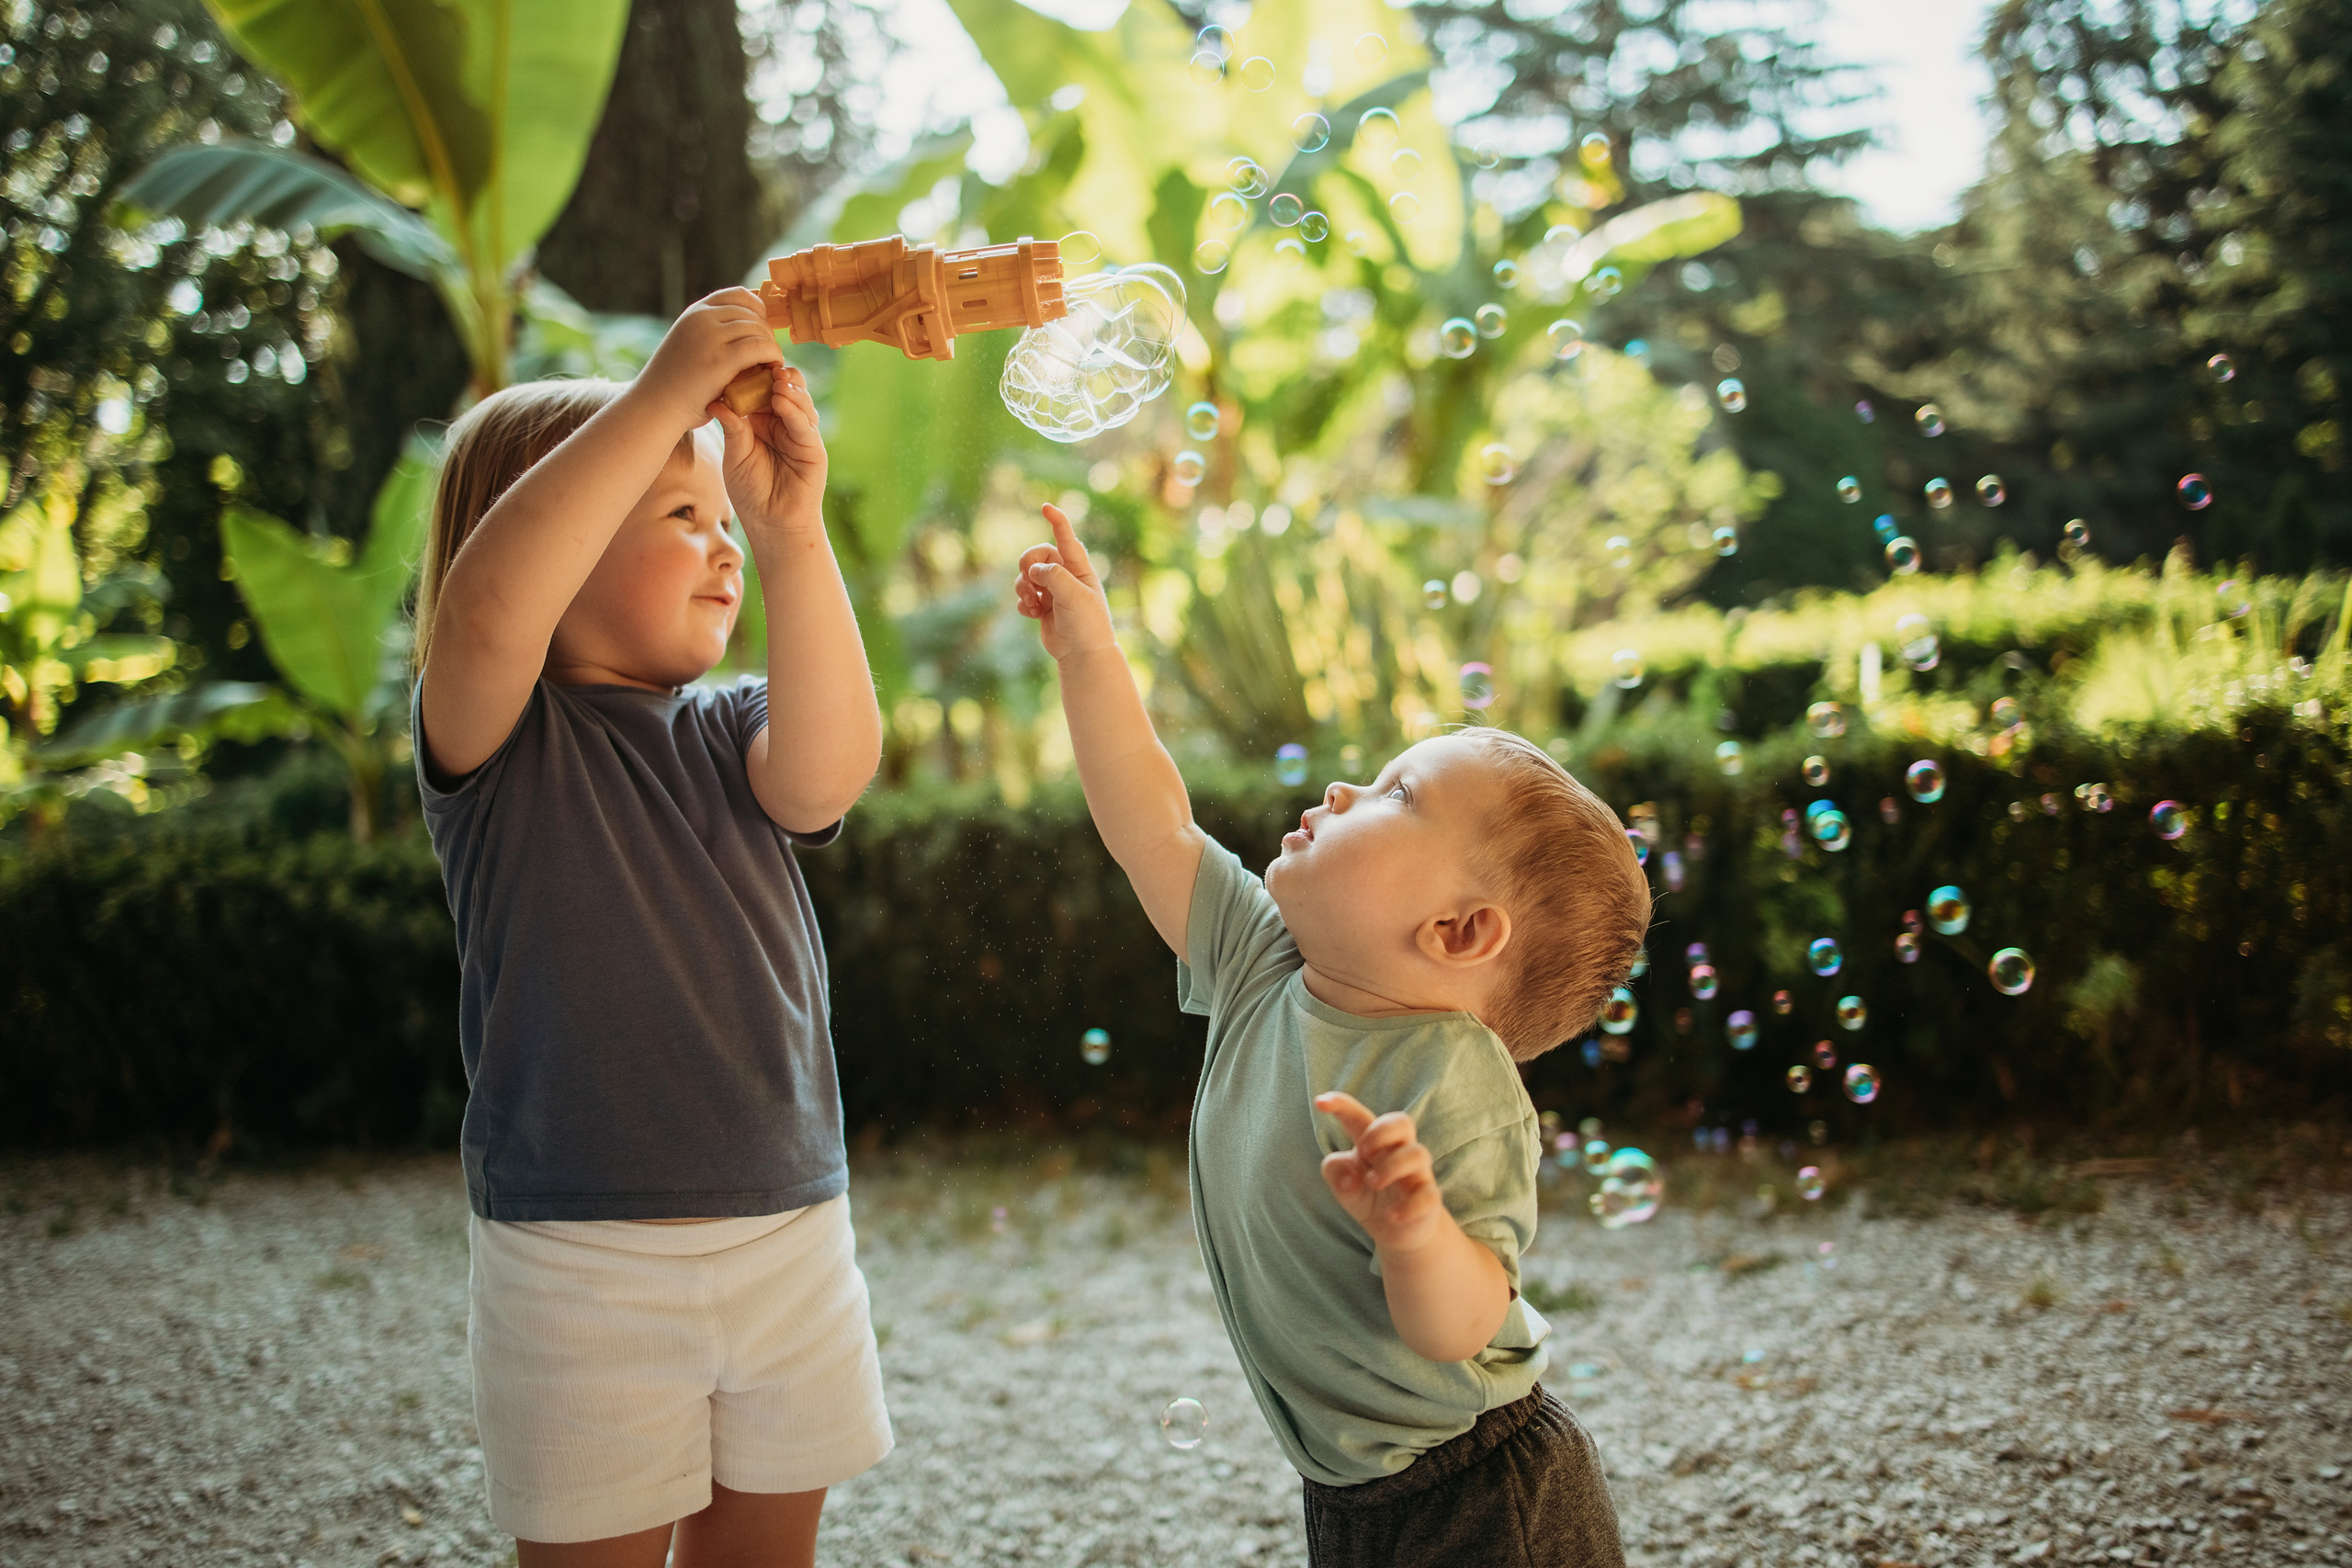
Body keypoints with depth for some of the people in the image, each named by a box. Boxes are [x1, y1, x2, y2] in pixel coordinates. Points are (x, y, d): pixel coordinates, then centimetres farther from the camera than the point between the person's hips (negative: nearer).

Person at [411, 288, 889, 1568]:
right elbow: (486, 608, -29)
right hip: (582, 1257, -4)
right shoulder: (499, 738, -7)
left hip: (791, 1231, 5)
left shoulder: (729, 734, 6)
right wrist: (666, 392, -29)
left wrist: (790, 532, -25)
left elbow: (827, 776, -17)